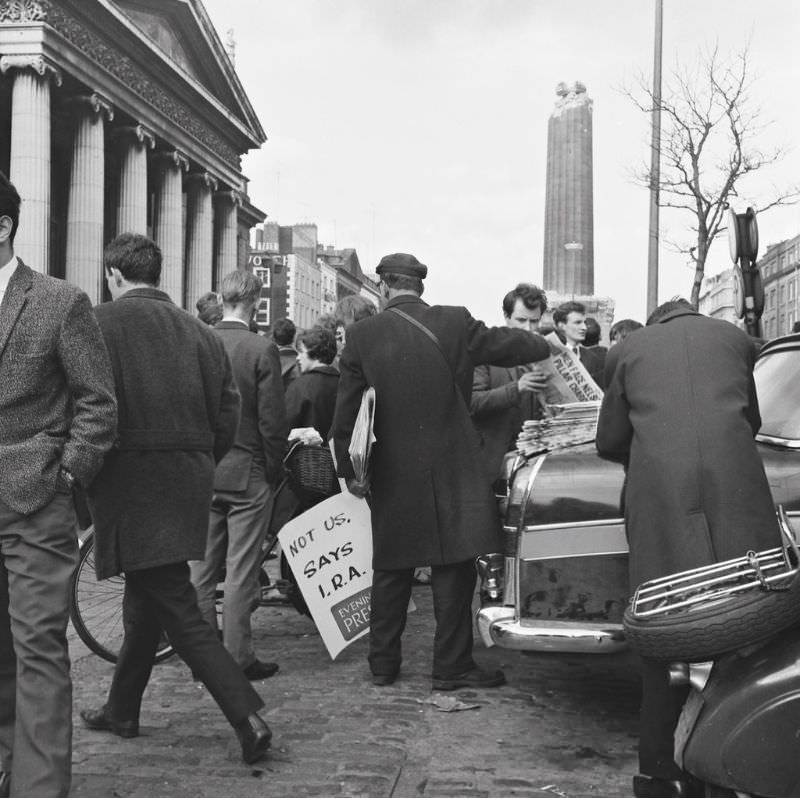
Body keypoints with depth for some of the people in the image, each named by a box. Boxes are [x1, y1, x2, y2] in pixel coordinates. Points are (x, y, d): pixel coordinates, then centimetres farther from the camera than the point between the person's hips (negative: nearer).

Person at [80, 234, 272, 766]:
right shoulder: (200, 332, 8)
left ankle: (249, 718, -10)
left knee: (179, 611, -4)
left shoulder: (102, 323, -8)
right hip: (188, 480, 7)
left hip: (132, 481, -6)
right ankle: (122, 709, 36)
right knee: (146, 598, 21)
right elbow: (227, 416, 6)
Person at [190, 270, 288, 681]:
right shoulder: (262, 350, -12)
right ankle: (237, 658, 6)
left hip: (201, 472, 4)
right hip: (247, 472, -4)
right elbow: (272, 421, -12)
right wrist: (273, 470, 1)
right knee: (241, 571, 1)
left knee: (201, 567, 13)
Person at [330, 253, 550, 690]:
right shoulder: (455, 322, -6)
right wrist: (547, 345, 24)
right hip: (450, 470, -2)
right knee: (453, 568, 6)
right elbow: (508, 344, 4)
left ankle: (383, 663, 21)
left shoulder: (361, 335, -3)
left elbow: (346, 412, -3)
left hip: (391, 474, 2)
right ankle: (451, 666, 10)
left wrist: (350, 469, 4)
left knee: (391, 571, 13)